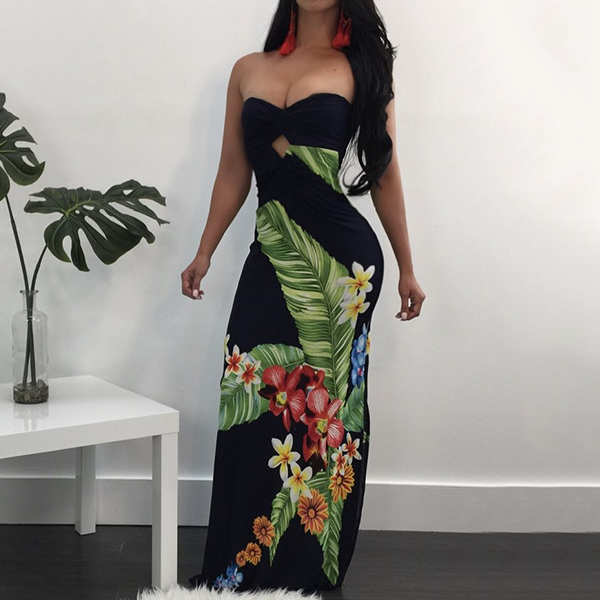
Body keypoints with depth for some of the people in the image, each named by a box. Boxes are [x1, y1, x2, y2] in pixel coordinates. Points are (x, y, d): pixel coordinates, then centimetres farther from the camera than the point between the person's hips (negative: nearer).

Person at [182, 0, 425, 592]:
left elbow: (384, 172, 7)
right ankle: (243, 564, 16)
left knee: (319, 407, 0)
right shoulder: (248, 70, 15)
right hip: (271, 257, 3)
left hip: (341, 256, -3)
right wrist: (204, 253, 16)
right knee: (252, 404, 2)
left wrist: (407, 268, 9)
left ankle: (309, 563, 14)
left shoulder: (362, 67, 7)